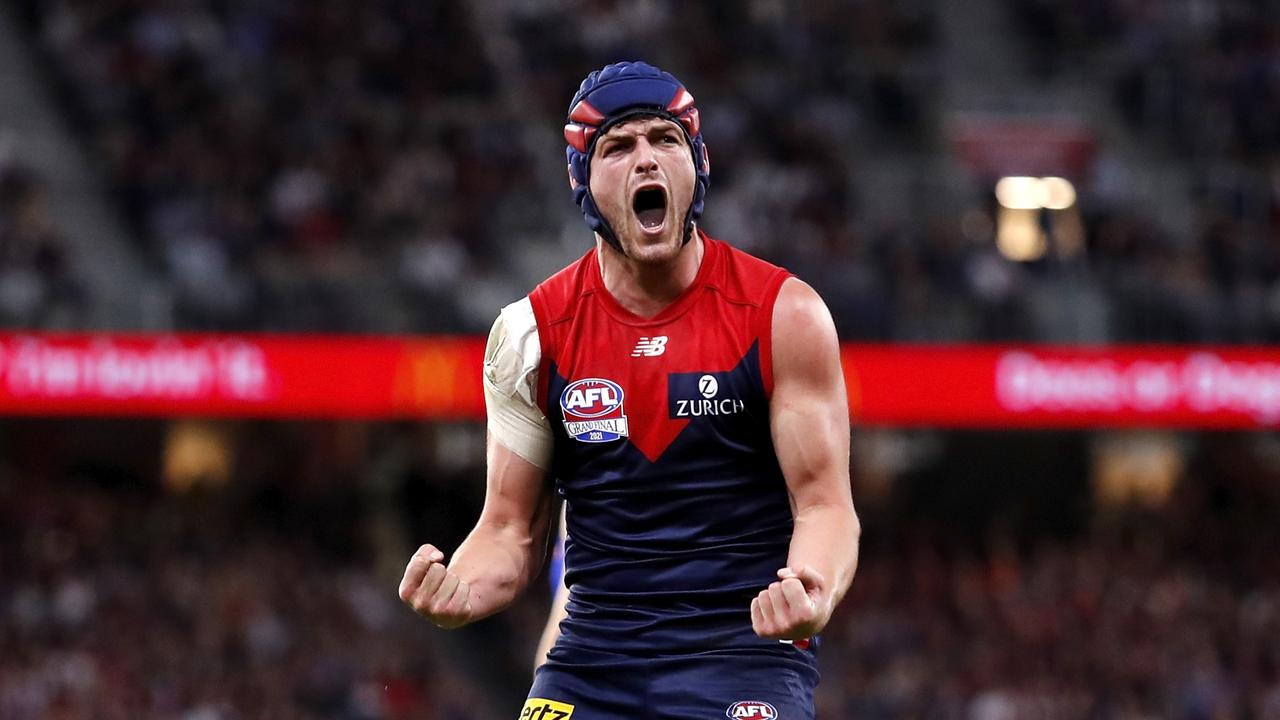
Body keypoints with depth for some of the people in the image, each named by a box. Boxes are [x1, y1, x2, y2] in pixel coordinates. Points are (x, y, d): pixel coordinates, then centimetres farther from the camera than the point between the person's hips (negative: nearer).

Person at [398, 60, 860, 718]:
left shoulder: (783, 313, -2)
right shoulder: (534, 331, 4)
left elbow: (824, 503, -3)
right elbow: (511, 531, 8)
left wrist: (813, 595, -26)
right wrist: (459, 591, -15)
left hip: (745, 652, -3)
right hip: (592, 659, 3)